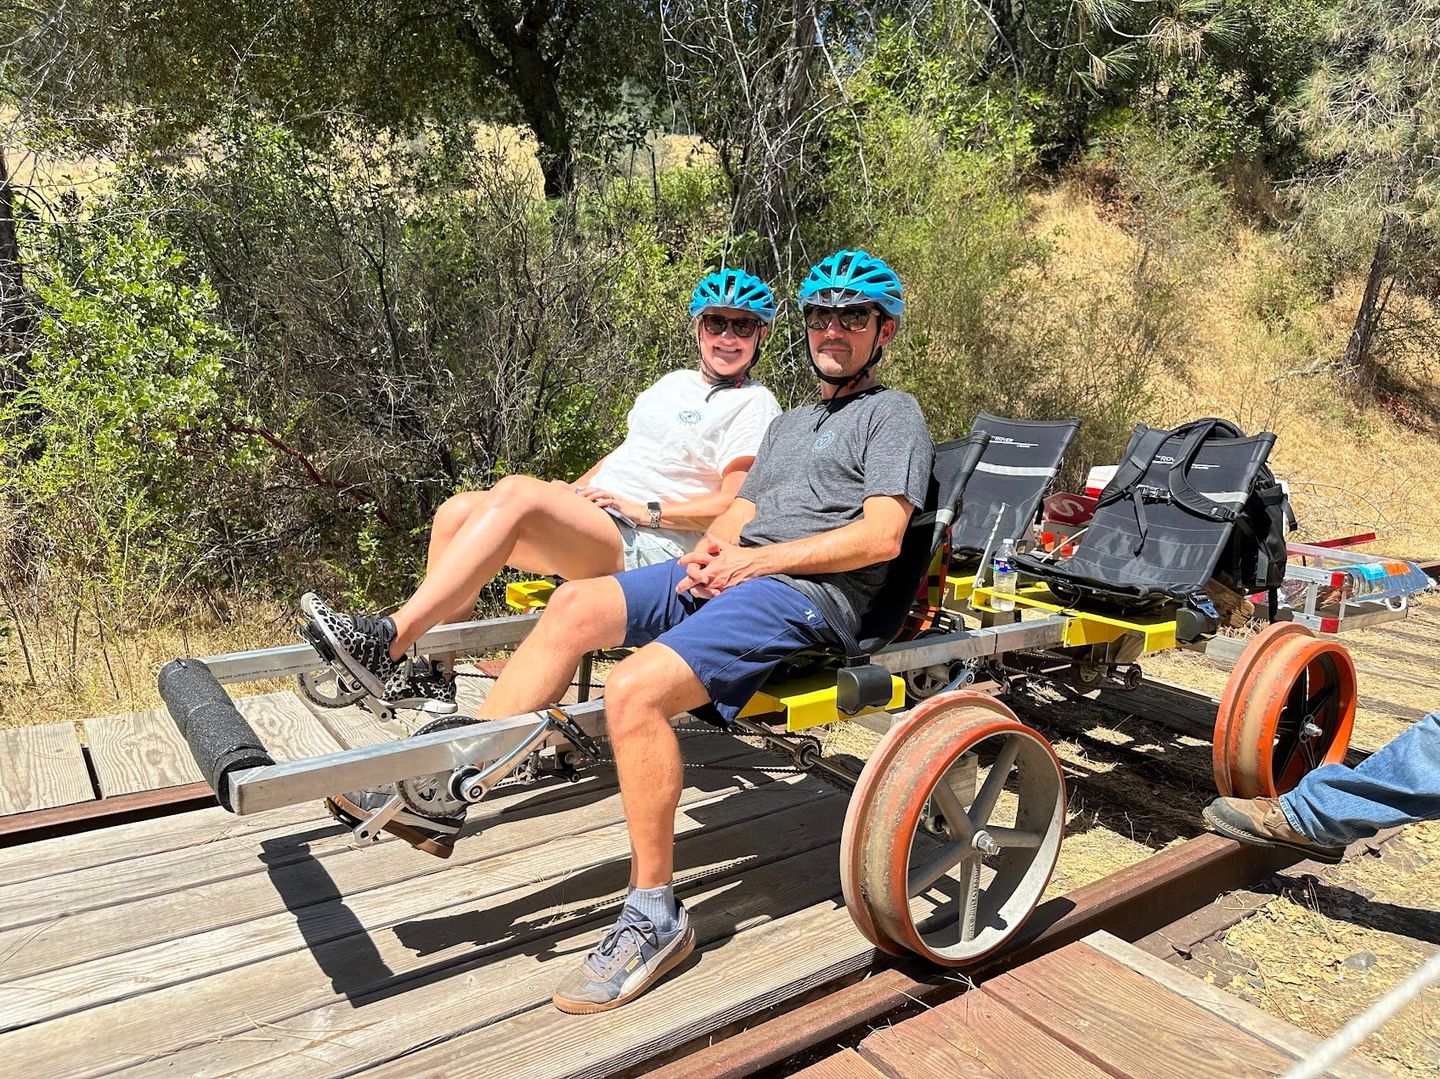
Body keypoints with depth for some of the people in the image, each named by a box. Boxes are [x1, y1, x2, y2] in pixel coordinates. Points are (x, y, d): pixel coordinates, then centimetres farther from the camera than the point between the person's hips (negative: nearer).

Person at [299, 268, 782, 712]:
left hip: (647, 546, -8)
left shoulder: (754, 406, 0)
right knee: (458, 511, -10)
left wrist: (647, 510, -15)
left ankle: (386, 643, -31)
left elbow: (736, 505, -11)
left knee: (517, 492, -31)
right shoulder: (674, 383, 24)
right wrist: (572, 490, 13)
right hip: (590, 530, 8)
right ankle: (432, 678, -6)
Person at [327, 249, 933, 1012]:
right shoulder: (789, 423, 32)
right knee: (576, 606, -14)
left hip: (806, 594, -8)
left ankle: (655, 913, -16)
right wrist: (709, 550, -1)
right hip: (728, 572, 8)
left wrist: (755, 559, -11)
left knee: (633, 687, -29)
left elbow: (880, 536, -9)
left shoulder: (893, 414, 6)